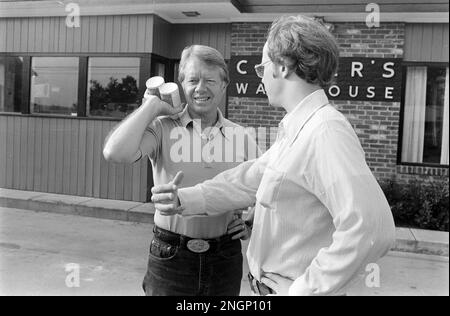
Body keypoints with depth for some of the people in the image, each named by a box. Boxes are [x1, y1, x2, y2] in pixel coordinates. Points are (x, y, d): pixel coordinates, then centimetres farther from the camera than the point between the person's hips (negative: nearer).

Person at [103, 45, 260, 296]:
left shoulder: (243, 138, 2)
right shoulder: (163, 128, -6)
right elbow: (116, 153, -24)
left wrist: (251, 223, -6)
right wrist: (152, 104, -13)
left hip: (225, 259, 3)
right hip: (170, 257, -2)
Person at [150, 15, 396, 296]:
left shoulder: (326, 131, -25)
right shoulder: (292, 130, 8)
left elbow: (371, 228, -33)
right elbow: (251, 179, 8)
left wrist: (306, 289, -24)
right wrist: (186, 199, -3)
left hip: (291, 287, -8)